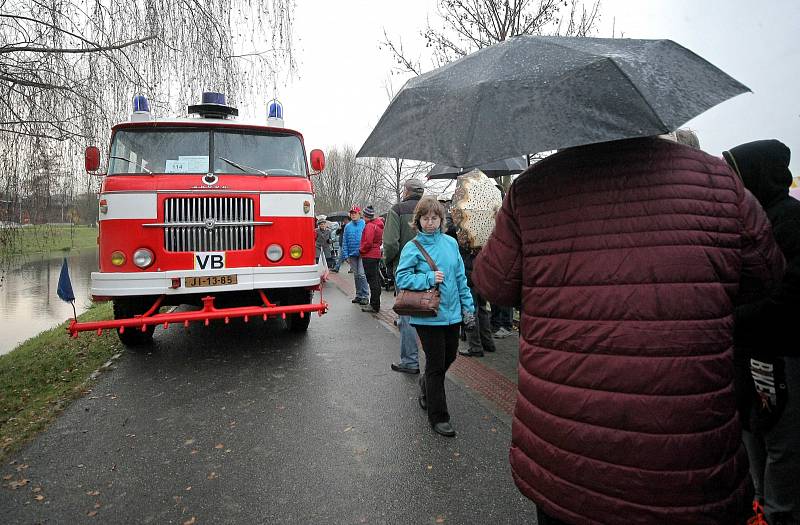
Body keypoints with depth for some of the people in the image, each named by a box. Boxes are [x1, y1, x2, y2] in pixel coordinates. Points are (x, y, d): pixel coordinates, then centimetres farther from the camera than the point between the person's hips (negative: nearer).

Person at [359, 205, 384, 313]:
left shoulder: (370, 226, -16)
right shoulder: (378, 225, 14)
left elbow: (368, 242, -21)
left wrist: (361, 250, -7)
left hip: (369, 256, -10)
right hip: (376, 254, 10)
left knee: (372, 280, -7)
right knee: (376, 279, 14)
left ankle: (374, 306, -4)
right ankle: (375, 304, 24)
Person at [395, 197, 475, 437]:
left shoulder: (451, 243, 5)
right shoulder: (412, 247, -8)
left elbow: (461, 277, 9)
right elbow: (402, 278, -10)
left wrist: (467, 306, 7)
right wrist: (429, 278, -20)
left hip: (452, 312, 5)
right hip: (429, 315, -5)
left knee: (449, 357, 18)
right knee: (436, 365, 3)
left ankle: (427, 384, 48)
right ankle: (438, 417, 18)